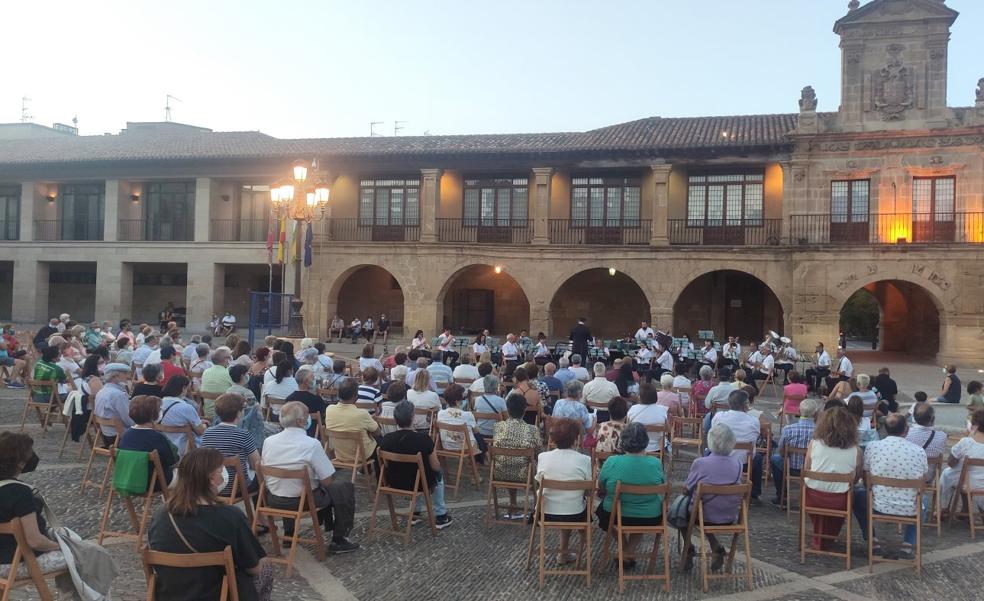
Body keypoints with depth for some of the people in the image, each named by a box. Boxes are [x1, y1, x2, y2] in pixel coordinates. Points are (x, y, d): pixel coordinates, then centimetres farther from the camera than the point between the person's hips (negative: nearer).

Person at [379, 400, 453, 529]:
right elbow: (435, 467, -12)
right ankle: (440, 516, 31)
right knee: (439, 474, 29)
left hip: (394, 483, 4)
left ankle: (416, 512, 35)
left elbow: (386, 465, 2)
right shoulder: (424, 439, -24)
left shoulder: (386, 440, -14)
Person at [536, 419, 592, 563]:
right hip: (574, 516, -1)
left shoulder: (543, 457, -11)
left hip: (546, 514, 2)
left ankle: (564, 552, 41)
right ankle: (564, 552, 39)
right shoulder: (584, 460, -16)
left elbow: (539, 483, 3)